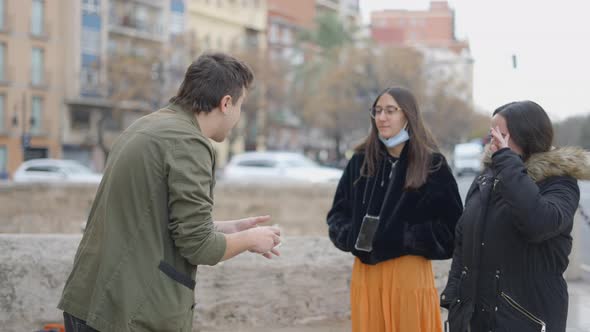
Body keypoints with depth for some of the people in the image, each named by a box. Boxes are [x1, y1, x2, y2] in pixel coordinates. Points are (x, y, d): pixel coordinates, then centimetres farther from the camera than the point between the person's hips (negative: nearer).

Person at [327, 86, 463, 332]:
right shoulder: (360, 161, 7)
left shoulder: (433, 165, -4)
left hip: (410, 274, -3)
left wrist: (405, 238, -15)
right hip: (366, 272, 3)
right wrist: (350, 235, -6)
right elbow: (338, 212, 15)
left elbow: (451, 228, -5)